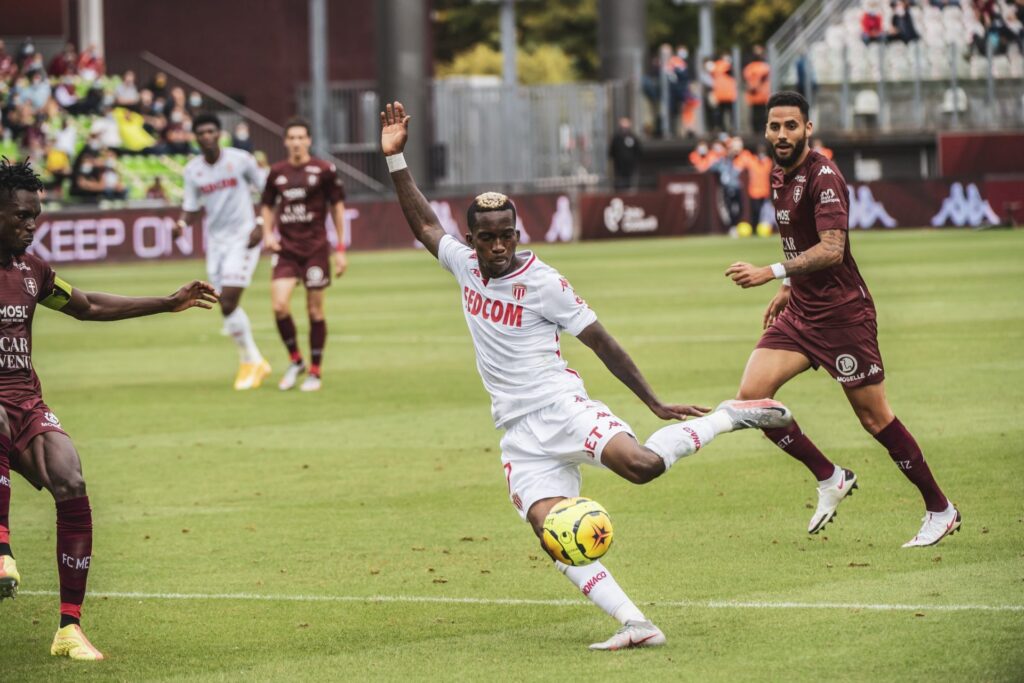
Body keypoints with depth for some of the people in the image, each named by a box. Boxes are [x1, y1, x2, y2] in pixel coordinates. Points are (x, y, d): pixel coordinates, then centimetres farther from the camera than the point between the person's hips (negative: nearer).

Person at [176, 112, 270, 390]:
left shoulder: (241, 160, -8)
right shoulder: (192, 169, 3)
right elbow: (191, 208, 8)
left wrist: (261, 226, -11)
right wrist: (182, 223, -14)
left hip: (243, 239, -5)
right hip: (215, 240, 5)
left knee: (229, 304, -16)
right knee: (227, 307, 4)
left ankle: (250, 360, 0)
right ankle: (254, 362, 20)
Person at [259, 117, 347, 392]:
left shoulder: (324, 170, -4)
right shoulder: (276, 172, 6)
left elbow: (337, 206, 3)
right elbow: (267, 205, 19)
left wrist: (341, 249, 1)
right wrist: (267, 234, 2)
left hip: (316, 248, -2)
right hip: (286, 249, 2)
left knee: (315, 310, 1)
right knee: (279, 305, -13)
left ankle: (315, 372, 14)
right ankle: (295, 361, 8)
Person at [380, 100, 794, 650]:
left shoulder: (541, 281, -6)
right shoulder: (464, 264, 10)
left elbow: (600, 342, -3)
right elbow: (423, 224, 25)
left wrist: (654, 404, -5)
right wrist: (395, 159, 16)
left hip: (558, 407, -5)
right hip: (518, 431, 5)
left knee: (640, 464, -31)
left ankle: (729, 417, -5)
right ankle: (634, 623, -23)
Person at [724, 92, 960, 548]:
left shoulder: (823, 177, -17)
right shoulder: (779, 177, 10)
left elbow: (831, 249, -27)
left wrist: (771, 273, -33)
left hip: (842, 314, -8)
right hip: (799, 313, 8)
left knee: (874, 417, -1)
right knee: (751, 395, -8)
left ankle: (940, 510, 14)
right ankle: (830, 479, 7)